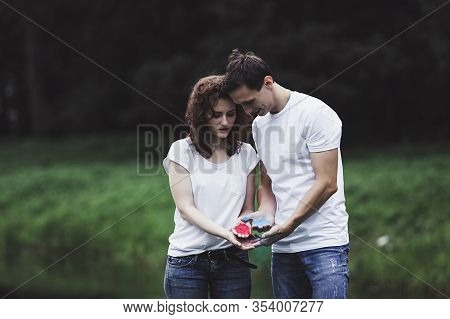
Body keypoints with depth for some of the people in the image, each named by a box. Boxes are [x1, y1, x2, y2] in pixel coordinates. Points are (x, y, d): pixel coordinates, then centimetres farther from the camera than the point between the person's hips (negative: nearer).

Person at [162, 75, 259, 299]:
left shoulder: (245, 154, 8)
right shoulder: (182, 151, -1)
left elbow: (247, 209, 10)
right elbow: (186, 207, -7)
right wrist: (225, 233, -22)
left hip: (233, 258, 2)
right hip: (187, 260, -2)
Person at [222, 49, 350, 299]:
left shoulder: (316, 114, -9)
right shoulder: (259, 124, 15)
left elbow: (327, 184, -13)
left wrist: (287, 226, -16)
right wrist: (264, 215, -2)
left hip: (324, 243, -7)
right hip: (283, 247, 7)